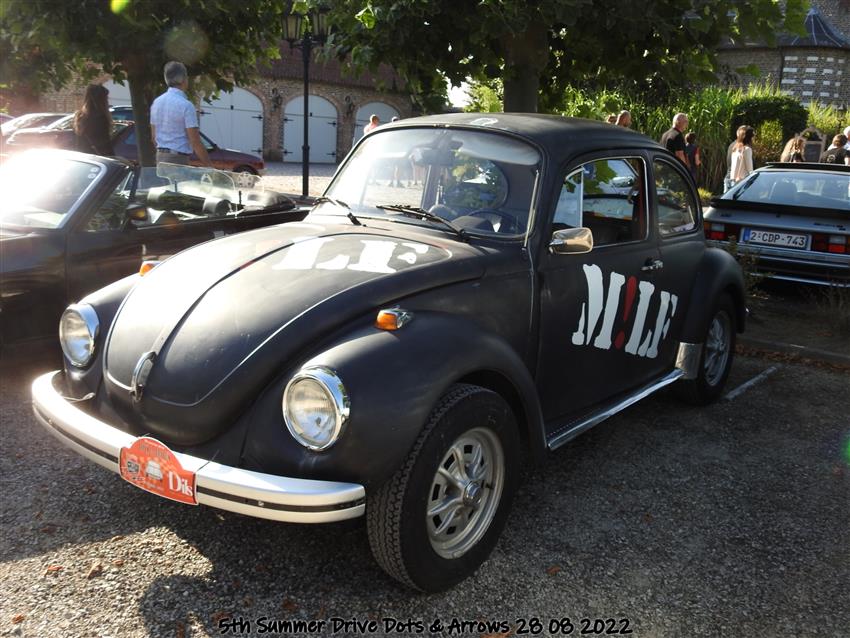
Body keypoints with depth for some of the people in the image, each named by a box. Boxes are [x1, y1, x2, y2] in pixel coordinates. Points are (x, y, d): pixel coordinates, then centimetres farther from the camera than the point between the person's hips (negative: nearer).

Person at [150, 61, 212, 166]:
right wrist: (208, 165, -13)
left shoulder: (156, 102, 9)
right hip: (178, 158, -8)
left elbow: (154, 136, 16)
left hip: (160, 156, 8)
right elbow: (195, 141, -17)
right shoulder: (186, 105, -14)